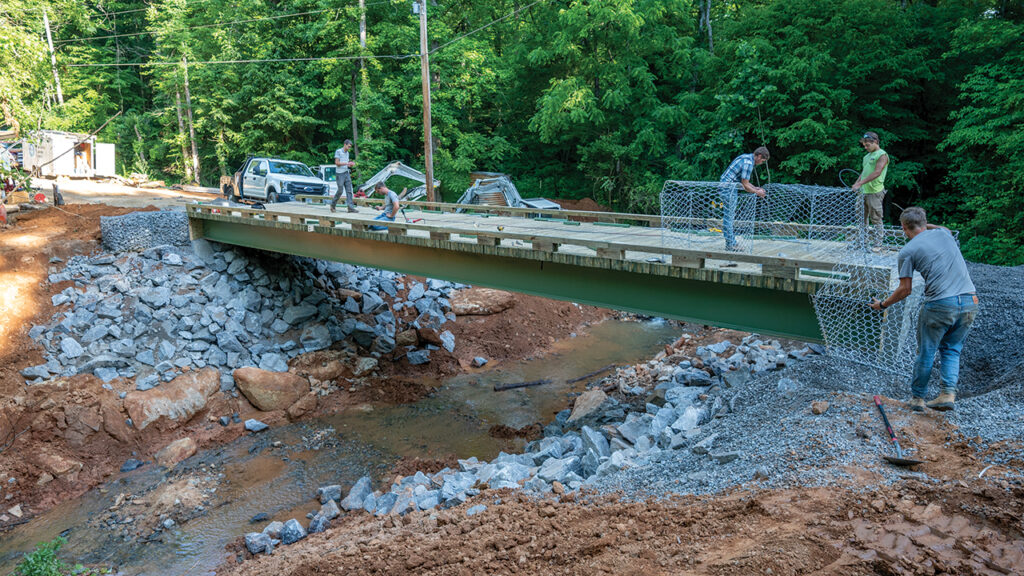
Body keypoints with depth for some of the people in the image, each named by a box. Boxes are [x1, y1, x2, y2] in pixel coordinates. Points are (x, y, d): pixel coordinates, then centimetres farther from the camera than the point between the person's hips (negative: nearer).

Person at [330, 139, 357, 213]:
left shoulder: (347, 153, 16)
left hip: (346, 173, 7)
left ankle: (351, 207, -4)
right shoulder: (338, 151, -5)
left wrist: (351, 164, 1)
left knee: (349, 190, -2)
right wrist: (347, 163, -17)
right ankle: (333, 205, 15)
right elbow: (337, 163, -12)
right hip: (340, 174, -7)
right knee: (340, 190, -4)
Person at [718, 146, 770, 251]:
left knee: (729, 216, 13)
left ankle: (731, 242, 19)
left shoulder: (746, 157, 15)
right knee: (729, 216, -6)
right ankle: (730, 244, -2)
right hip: (728, 188, -11)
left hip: (725, 185, 11)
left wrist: (755, 188, 18)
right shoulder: (748, 163, -17)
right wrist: (757, 192, -2)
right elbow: (745, 185, -15)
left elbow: (743, 180, 23)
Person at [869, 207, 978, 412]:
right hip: (969, 301, 5)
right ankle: (948, 393, 6)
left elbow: (905, 289, 1)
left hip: (940, 305, -5)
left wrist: (882, 305, 14)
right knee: (951, 350, 17)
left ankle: (917, 397, 19)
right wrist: (925, 225, 46)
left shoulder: (907, 251, 0)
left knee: (926, 352, 10)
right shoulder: (944, 233, 14)